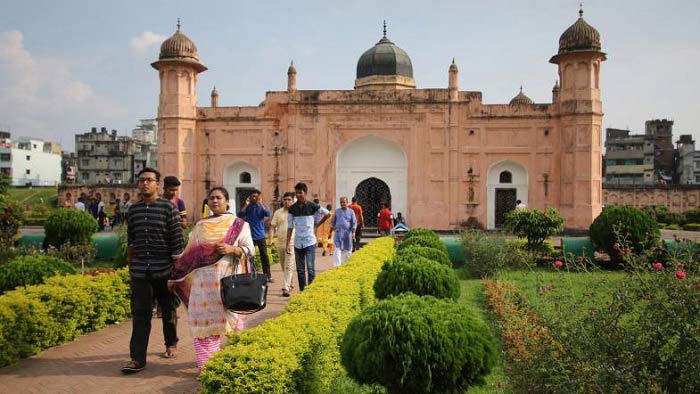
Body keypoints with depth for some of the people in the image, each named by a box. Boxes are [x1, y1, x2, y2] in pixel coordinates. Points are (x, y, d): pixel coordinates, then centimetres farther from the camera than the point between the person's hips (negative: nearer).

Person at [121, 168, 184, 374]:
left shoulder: (168, 208, -6)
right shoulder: (133, 209, 8)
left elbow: (177, 240, -6)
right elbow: (130, 241, 16)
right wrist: (130, 264, 17)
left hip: (164, 269, -3)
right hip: (140, 271, 3)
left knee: (168, 310, 13)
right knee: (140, 313, -2)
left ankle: (171, 344, 34)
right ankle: (137, 358, 0)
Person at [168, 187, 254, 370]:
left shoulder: (239, 224, 6)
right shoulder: (200, 225, 15)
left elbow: (250, 249, 1)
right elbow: (190, 253, 15)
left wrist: (232, 249, -16)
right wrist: (174, 276, 11)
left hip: (227, 279, -2)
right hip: (204, 280, 3)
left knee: (227, 318, -1)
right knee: (205, 319, 0)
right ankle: (207, 363, 7)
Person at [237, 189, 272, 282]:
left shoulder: (262, 206, 2)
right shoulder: (247, 207, 4)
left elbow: (267, 214, -17)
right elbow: (240, 215, -10)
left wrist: (260, 203, -22)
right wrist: (246, 205, -15)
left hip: (260, 235, -1)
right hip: (250, 235, 1)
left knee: (264, 256, 0)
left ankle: (268, 276, 5)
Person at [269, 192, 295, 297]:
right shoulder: (278, 212, 8)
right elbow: (272, 226, 8)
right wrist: (271, 239, -6)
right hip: (280, 243, 4)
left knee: (289, 266, -13)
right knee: (284, 267, 14)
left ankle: (286, 288, -15)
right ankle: (289, 284, 32)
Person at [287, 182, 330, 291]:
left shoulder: (312, 206, -5)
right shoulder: (292, 209, 3)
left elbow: (327, 214, 8)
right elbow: (290, 227, 6)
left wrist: (318, 225, 8)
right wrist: (288, 243, 1)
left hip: (310, 242, -3)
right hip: (298, 243, 4)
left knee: (310, 268, -8)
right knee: (300, 270, 9)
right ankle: (302, 291, 17)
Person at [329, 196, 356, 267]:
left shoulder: (351, 211, 5)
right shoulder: (337, 211, 9)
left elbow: (354, 223, 4)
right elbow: (333, 222, 15)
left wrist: (353, 232, -5)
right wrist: (331, 232, 11)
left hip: (348, 233, 1)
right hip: (338, 232, 0)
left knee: (347, 250, 7)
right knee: (337, 249, -10)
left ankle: (344, 263, 23)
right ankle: (337, 265, -14)